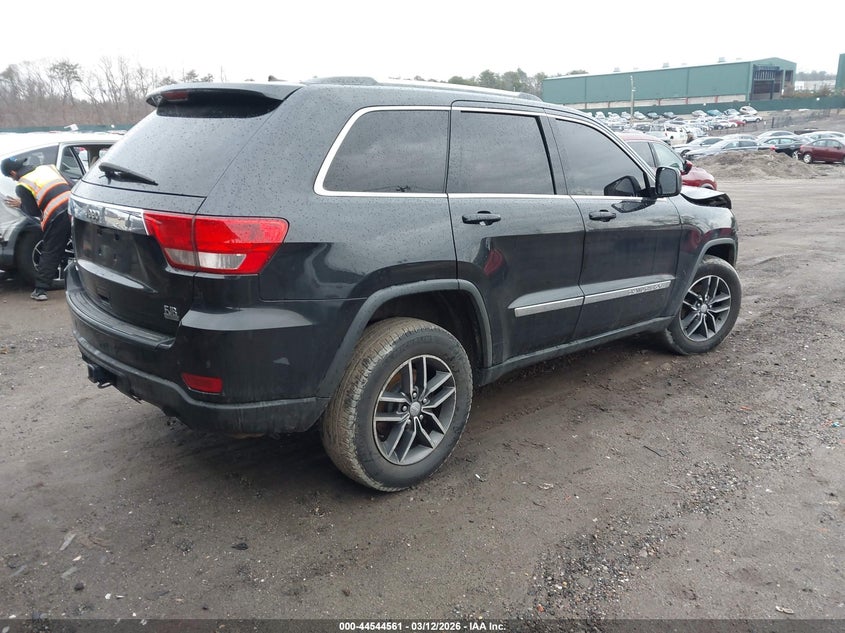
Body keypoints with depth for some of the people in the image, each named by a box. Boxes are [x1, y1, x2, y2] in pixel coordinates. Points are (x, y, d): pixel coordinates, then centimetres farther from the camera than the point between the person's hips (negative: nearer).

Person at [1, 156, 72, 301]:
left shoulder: (22, 186, 7)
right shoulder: (48, 167, 21)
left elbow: (34, 212, 8)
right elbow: (71, 186, 18)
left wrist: (21, 205, 26)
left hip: (57, 217, -4)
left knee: (49, 254, 5)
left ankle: (40, 290, 6)